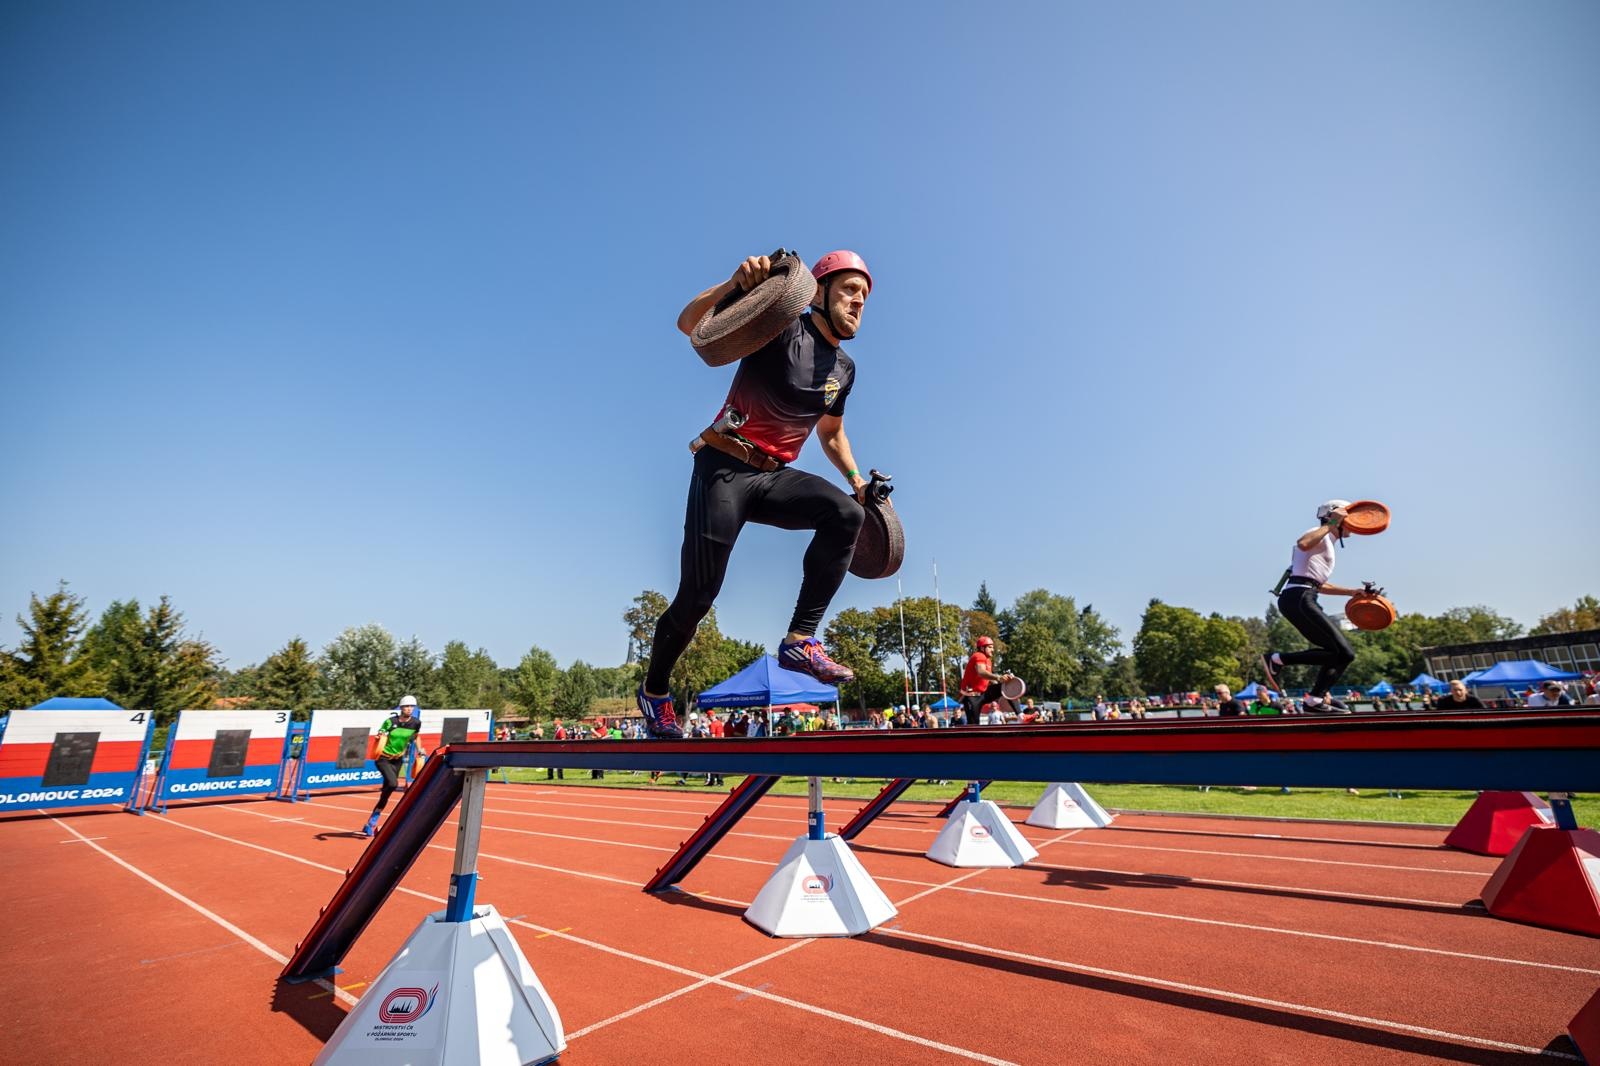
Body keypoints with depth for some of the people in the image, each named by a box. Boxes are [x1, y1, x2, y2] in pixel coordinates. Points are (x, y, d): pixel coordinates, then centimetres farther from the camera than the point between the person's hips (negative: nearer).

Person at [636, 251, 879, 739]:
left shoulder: (844, 369, 12)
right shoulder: (783, 328, -9)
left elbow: (831, 433, 27)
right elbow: (690, 324, -20)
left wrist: (858, 482, 14)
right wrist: (736, 284, -39)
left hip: (775, 477, 6)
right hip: (725, 468, -6)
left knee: (846, 513, -23)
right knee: (698, 594, -5)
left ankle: (799, 641, -18)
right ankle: (653, 690, 22)